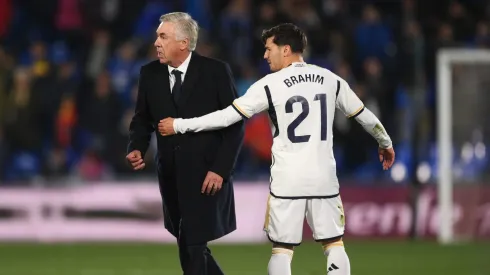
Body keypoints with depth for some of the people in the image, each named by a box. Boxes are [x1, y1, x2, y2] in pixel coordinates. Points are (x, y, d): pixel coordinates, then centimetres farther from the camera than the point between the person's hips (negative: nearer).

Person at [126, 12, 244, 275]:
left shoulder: (215, 71, -8)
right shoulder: (150, 73, 2)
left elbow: (235, 124, -6)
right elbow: (142, 119, 13)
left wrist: (221, 169, -14)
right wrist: (136, 148, -8)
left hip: (206, 174, -5)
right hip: (171, 175, 5)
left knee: (193, 248, -10)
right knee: (189, 248, 10)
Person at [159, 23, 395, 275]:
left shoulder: (270, 85, -7)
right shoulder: (330, 80, 5)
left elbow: (227, 117, -7)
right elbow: (363, 115, 16)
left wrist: (178, 125, 2)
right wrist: (385, 143, 35)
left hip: (287, 181, -3)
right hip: (324, 178, 3)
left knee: (282, 249, 5)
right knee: (334, 244, 10)